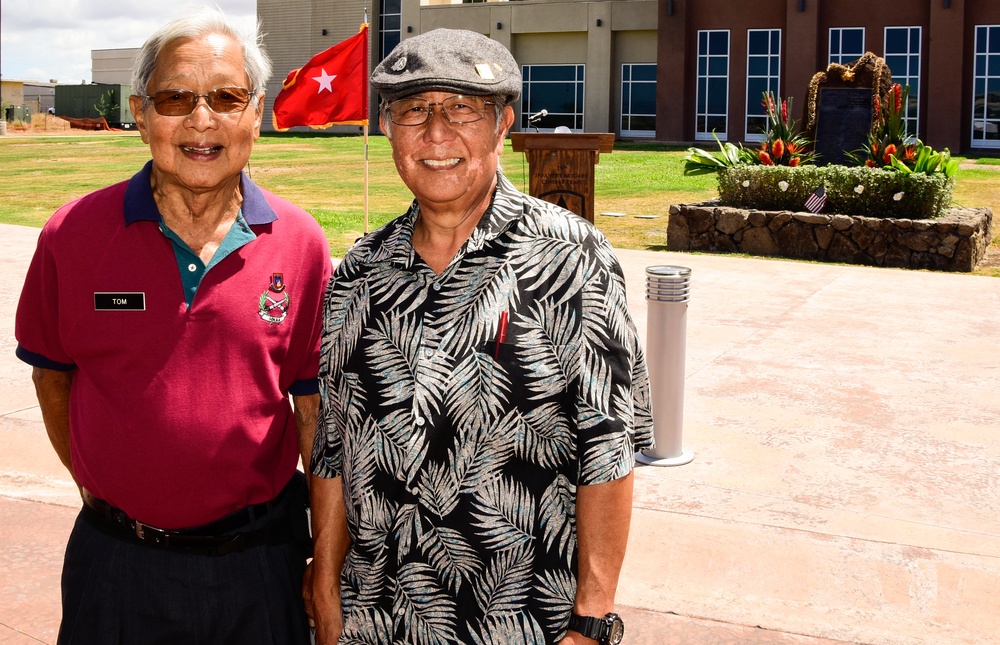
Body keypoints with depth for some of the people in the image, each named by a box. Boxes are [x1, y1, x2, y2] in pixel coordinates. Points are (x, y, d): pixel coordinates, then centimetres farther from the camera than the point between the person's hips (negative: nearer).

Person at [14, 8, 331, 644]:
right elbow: (53, 376, 8)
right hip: (115, 560, 0)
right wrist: (96, 488, 9)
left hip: (259, 563, 0)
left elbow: (314, 410, 0)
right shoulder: (74, 235, -7)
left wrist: (329, 560, 1)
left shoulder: (300, 245, -5)